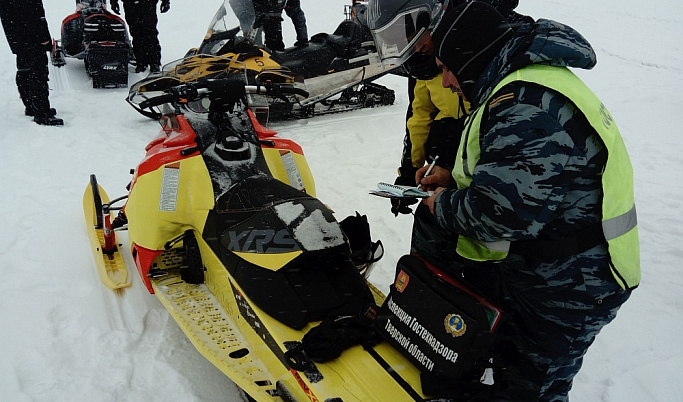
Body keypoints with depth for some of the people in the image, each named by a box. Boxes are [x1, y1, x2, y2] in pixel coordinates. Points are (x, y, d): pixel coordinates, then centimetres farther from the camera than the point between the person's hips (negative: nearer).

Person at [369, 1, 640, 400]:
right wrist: (455, 178, 9)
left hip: (563, 288, -10)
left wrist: (445, 206, -14)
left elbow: (505, 211, -34)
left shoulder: (525, 102, -27)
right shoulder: (528, 81, 8)